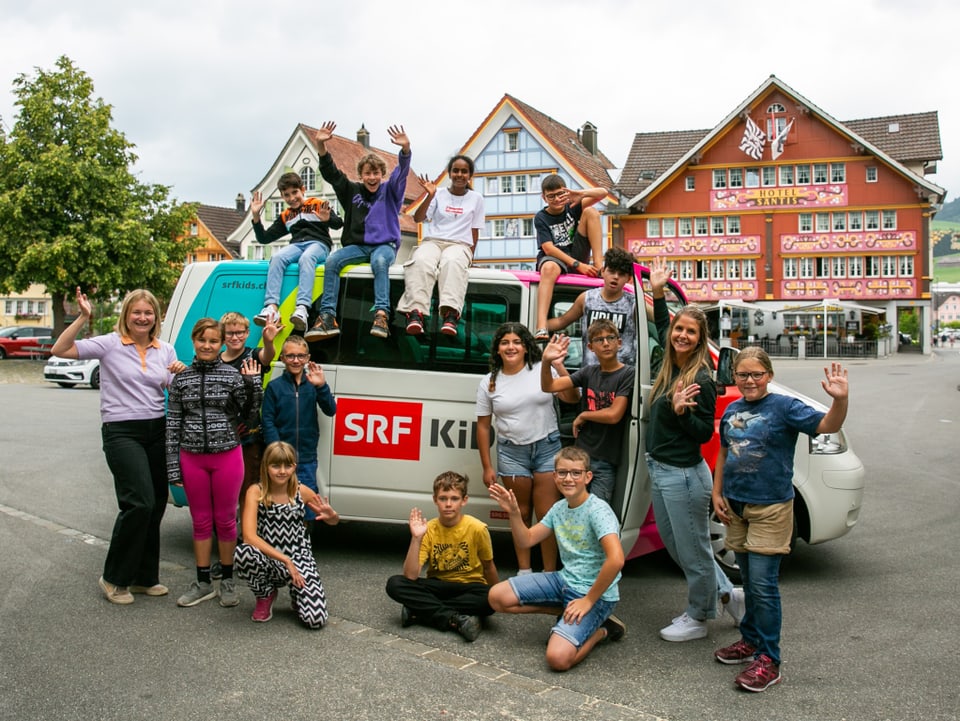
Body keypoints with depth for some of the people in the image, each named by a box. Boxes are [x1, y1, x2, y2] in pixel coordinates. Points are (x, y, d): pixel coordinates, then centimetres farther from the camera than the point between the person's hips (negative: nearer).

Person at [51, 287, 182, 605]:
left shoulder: (166, 350, 10)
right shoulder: (110, 344, -3)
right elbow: (60, 350, -11)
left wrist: (179, 374, -6)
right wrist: (83, 317, -18)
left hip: (157, 431, 5)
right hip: (121, 432, -5)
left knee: (155, 507, 7)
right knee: (140, 503, -16)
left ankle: (144, 577, 22)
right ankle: (114, 578, 2)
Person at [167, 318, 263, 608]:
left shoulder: (233, 375, -2)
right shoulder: (181, 378, 4)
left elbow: (250, 418, -2)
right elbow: (173, 423, 6)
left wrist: (252, 383, -13)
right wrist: (173, 465, 3)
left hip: (227, 456, -2)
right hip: (192, 459, 2)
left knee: (225, 521, 7)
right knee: (201, 522, 11)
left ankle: (227, 581, 22)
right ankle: (203, 583, 23)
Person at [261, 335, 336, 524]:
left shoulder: (313, 384, 4)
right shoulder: (274, 386, 1)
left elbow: (330, 410, -5)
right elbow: (267, 422, -2)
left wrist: (321, 386, -21)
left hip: (307, 459, 1)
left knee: (308, 504, 7)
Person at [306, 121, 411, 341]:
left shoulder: (389, 191, 7)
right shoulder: (352, 191, 14)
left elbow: (401, 172, -11)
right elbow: (331, 174, 4)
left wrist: (405, 149, -31)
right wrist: (321, 146, -12)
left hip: (384, 244, -3)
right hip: (357, 246, 3)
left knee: (379, 261, -38)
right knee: (332, 260, -26)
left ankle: (381, 314, -46)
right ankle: (327, 316, -32)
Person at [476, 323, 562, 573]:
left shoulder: (543, 370, -2)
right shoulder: (489, 383, 1)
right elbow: (483, 426, 4)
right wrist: (487, 467, 1)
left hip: (547, 447, -1)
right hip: (512, 452, 1)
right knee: (521, 514, 11)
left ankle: (550, 573, 9)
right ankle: (524, 570, 23)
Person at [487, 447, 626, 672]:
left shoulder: (598, 510, -19)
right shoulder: (559, 508, 6)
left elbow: (616, 559, -31)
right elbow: (527, 540, 12)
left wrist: (588, 601, -22)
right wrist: (514, 512, -7)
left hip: (595, 593, -7)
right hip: (564, 580, 7)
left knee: (558, 658, -26)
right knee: (497, 597, -4)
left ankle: (600, 630, 5)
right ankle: (566, 612, 9)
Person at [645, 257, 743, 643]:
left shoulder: (701, 380, -17)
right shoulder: (670, 366, 4)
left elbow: (705, 433, -15)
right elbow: (663, 328, 24)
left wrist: (681, 411, -31)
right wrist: (658, 292, 17)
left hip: (684, 475, -9)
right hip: (660, 471, 9)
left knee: (693, 551, 8)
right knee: (676, 547, 21)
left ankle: (697, 619, 26)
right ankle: (728, 593, 37)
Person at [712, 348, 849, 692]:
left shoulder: (784, 407, -10)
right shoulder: (731, 411, 7)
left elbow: (827, 425, -23)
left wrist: (840, 400, -42)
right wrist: (717, 493, 10)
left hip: (770, 508, -6)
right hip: (735, 506, 6)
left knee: (763, 584, -6)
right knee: (749, 581, 18)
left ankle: (768, 660, 4)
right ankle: (751, 640, 32)